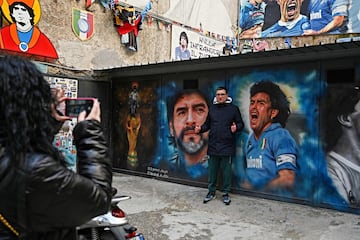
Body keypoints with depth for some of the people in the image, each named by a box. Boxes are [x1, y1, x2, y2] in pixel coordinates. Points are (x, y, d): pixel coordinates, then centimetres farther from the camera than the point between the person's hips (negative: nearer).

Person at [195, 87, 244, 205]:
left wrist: (236, 127, -19)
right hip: (213, 146, 3)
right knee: (212, 170, 11)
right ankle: (211, 192, 25)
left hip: (227, 146, -3)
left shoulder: (233, 108, 0)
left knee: (226, 171, 5)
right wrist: (200, 129, -3)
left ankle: (226, 193, 20)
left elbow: (241, 124, 2)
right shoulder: (212, 108, 11)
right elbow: (207, 124, 15)